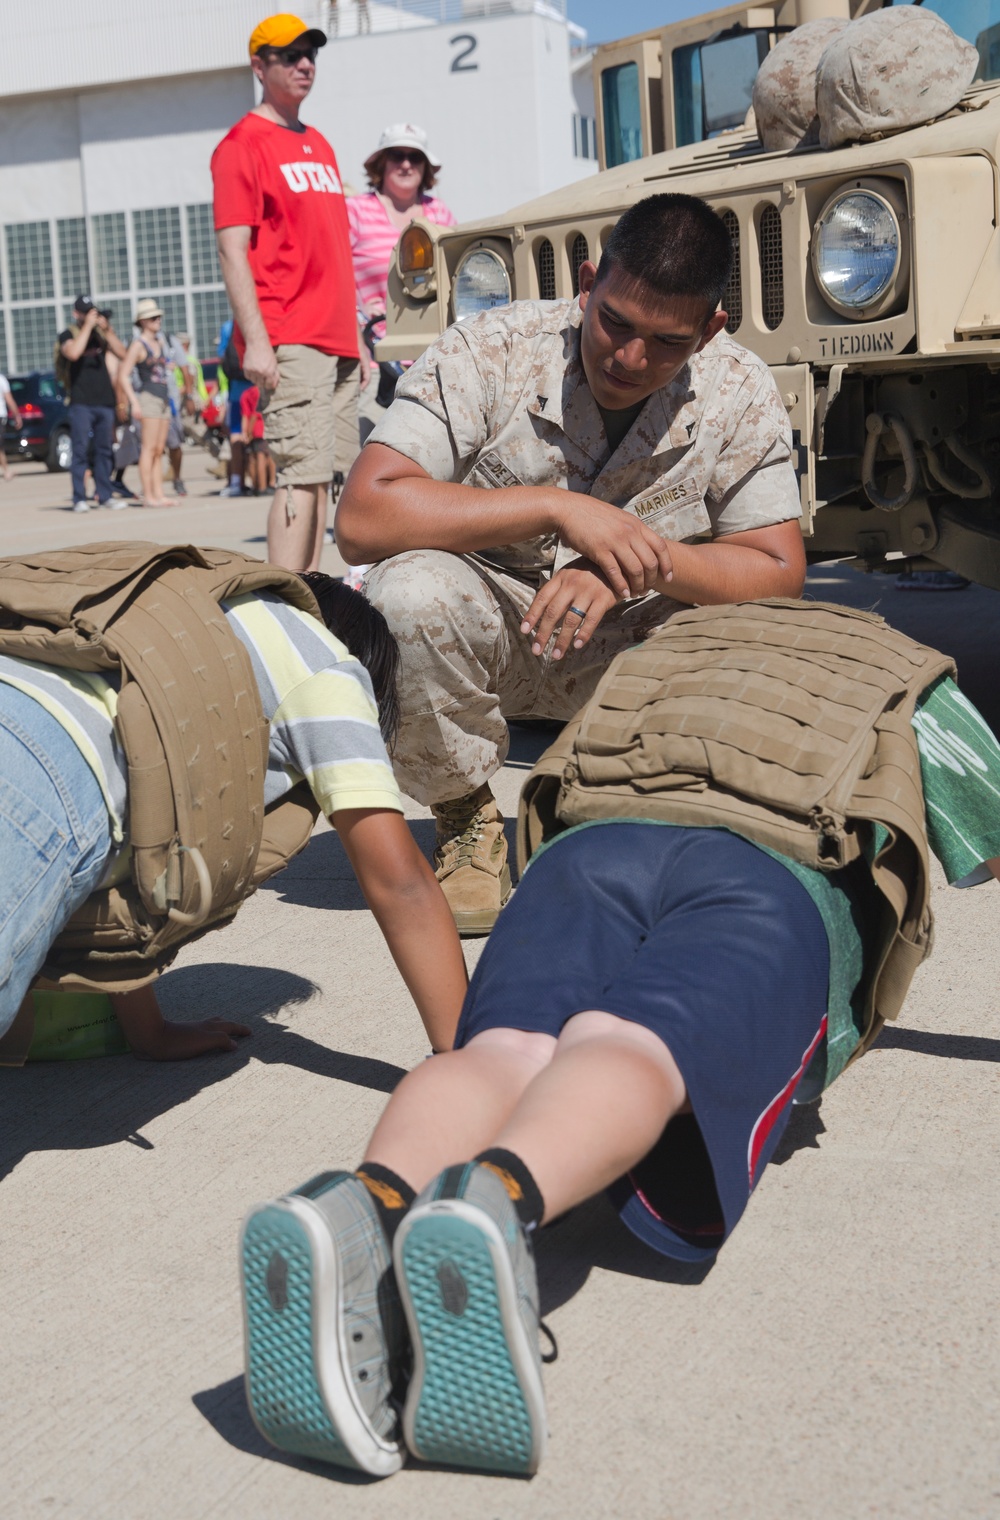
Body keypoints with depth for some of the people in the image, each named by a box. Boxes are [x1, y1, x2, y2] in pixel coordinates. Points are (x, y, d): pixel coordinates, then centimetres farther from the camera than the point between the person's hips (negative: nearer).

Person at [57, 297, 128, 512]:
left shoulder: (101, 333, 13)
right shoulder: (68, 334, 2)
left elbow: (121, 353, 2)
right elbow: (73, 352, -20)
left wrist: (108, 329, -8)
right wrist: (87, 326, -15)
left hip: (105, 401, 4)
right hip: (81, 403, -4)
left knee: (104, 450, 6)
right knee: (80, 451, -6)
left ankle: (104, 495, 10)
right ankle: (79, 499, -7)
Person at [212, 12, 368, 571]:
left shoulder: (320, 144, 21)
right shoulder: (244, 143, -3)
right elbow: (233, 250, -10)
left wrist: (355, 336, 19)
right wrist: (255, 340, -18)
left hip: (336, 343, 8)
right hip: (288, 344, -8)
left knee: (322, 476, 7)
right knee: (303, 475, -13)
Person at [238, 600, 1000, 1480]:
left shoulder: (677, 654, 44)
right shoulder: (911, 689, 37)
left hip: (596, 840, 3)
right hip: (780, 882, -2)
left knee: (506, 1053, -21)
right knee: (629, 1049, -28)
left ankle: (370, 1208, -55)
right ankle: (499, 1200, -63)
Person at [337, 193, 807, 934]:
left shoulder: (741, 393, -11)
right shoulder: (488, 353, -20)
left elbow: (780, 574, -13)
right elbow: (362, 518, -29)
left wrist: (640, 562, -31)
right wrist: (553, 507, -35)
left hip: (632, 649, 2)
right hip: (493, 634, -2)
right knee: (411, 592, -35)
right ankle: (467, 819, -7)